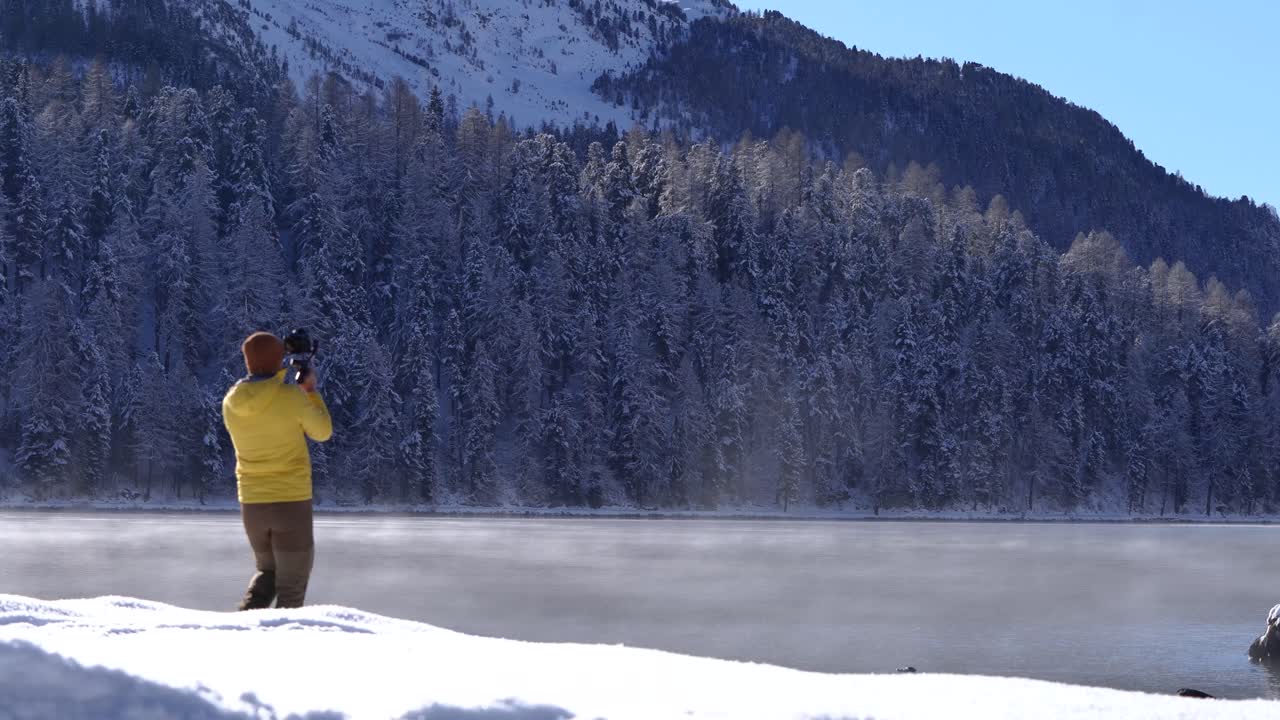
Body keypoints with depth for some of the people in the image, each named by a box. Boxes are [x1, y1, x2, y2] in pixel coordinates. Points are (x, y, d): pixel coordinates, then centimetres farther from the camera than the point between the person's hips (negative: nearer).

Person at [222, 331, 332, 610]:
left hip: (252, 504, 5)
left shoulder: (231, 402, 1)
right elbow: (322, 432, 3)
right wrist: (311, 391, 16)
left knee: (267, 573, 26)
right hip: (292, 502, -4)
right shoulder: (292, 396, -13)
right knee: (291, 589, 4)